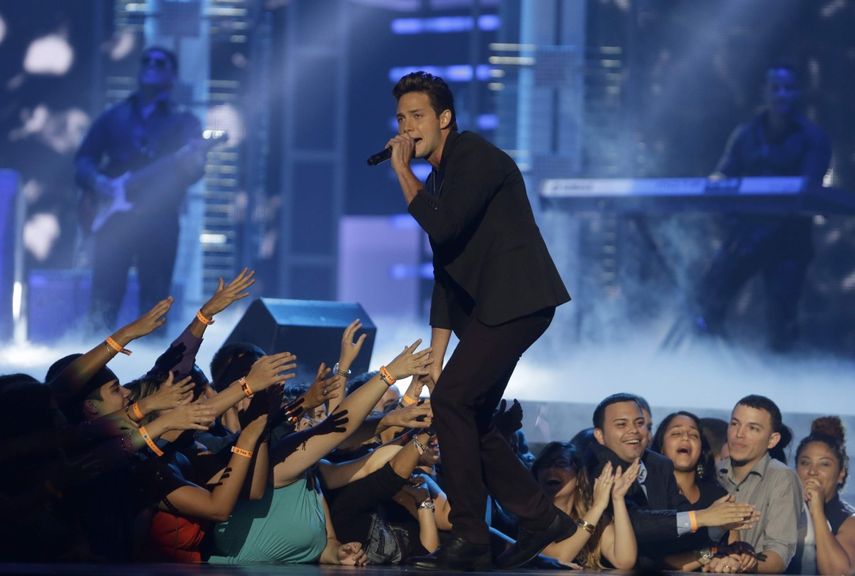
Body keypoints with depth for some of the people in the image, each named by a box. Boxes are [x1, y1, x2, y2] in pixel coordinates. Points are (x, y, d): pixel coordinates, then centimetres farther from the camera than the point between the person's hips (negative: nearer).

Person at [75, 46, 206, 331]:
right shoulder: (113, 117, 16)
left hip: (159, 218, -2)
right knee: (104, 298, -4)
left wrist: (188, 160, -26)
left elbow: (194, 170, -3)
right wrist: (95, 181, -7)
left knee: (154, 300, -3)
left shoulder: (183, 122, 9)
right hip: (113, 213, 2)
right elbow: (84, 159, 13)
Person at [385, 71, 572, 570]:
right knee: (470, 419, 8)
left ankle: (470, 538, -14)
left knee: (451, 399, -16)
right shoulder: (438, 179, 19)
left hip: (517, 299, -10)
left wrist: (403, 171, -12)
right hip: (487, 305, 10)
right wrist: (436, 357, 16)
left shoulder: (476, 157, -9)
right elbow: (445, 275, 20)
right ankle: (541, 519, 19)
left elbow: (442, 227, -24)